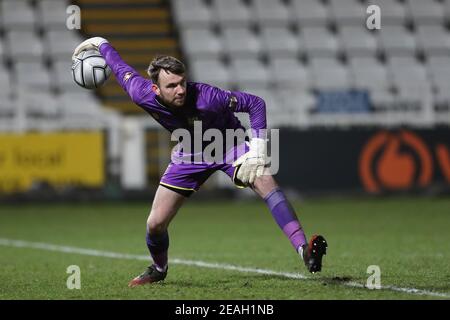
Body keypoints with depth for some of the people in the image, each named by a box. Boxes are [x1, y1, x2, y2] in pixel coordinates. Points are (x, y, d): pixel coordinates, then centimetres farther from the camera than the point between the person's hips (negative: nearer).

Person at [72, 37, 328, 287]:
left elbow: (255, 103, -26)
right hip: (190, 154, 3)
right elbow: (123, 69, -5)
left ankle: (305, 251, -42)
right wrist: (101, 44, 12)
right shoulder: (142, 95, -27)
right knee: (155, 224, -3)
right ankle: (159, 269, 31)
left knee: (265, 181, -33)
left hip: (228, 144, -3)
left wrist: (257, 151, -32)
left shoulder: (205, 96, -37)